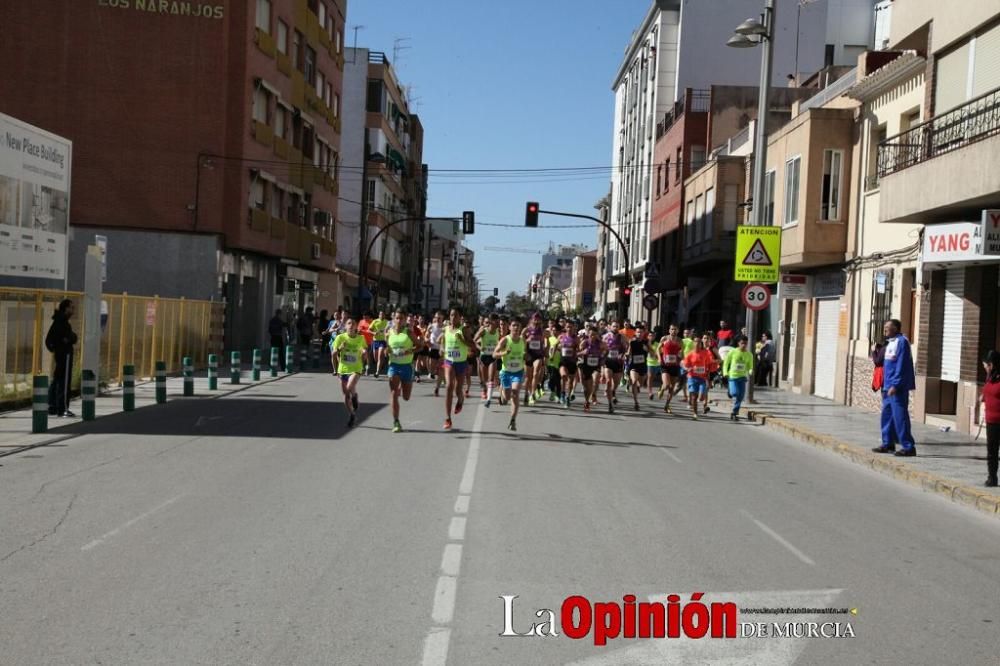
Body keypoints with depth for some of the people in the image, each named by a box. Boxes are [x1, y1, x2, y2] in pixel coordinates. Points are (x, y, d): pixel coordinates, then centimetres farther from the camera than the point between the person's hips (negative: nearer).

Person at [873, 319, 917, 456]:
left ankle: (909, 447, -6)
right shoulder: (890, 343, 17)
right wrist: (885, 385, 17)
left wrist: (895, 385, -21)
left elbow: (901, 366, -18)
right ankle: (888, 444, 19)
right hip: (888, 387, 10)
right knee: (887, 415, 12)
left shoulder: (902, 342, -12)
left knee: (900, 416, -9)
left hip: (898, 387, -10)